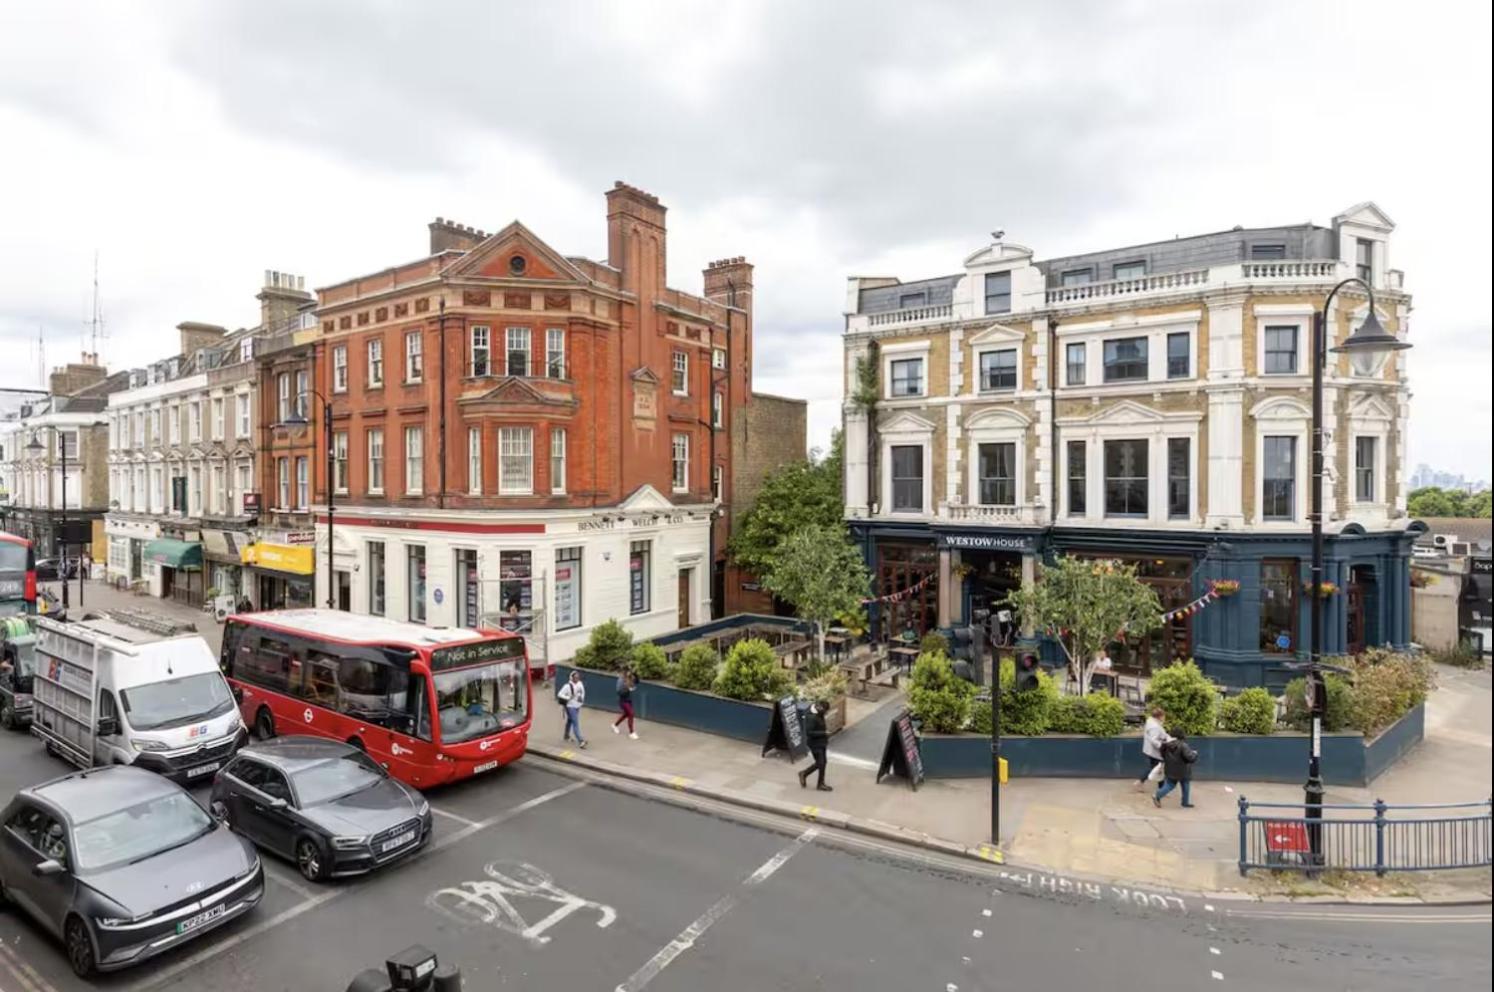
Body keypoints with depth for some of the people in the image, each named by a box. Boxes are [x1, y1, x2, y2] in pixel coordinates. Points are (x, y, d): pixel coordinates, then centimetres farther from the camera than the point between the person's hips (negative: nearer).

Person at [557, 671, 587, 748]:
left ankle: (566, 735, 43)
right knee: (575, 723, -11)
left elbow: (583, 692, 15)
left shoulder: (580, 684, -2)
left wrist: (582, 698, 1)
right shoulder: (568, 686, -21)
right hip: (570, 706, -7)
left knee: (570, 721, 24)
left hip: (577, 706, 7)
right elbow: (560, 694, -19)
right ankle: (580, 740, -13)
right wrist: (568, 698, -26)